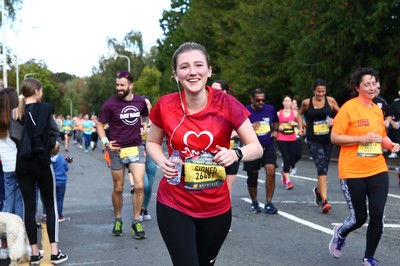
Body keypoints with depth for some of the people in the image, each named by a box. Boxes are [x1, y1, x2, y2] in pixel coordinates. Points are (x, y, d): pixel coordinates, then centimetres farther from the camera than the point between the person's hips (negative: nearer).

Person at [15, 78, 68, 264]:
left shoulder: (17, 112, 6)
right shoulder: (46, 108, -6)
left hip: (22, 163, 4)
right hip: (40, 162, -3)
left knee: (29, 207, 7)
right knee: (51, 206, 8)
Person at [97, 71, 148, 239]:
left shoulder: (140, 101, 2)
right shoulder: (110, 104, -6)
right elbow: (100, 124, 1)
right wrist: (105, 142, -12)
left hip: (136, 148, 2)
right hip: (117, 150, -1)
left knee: (139, 186, -10)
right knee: (118, 189, 7)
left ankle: (136, 222, 3)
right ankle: (118, 220, 26)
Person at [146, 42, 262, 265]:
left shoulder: (227, 104, -13)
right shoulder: (165, 106, -10)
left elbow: (256, 148, -7)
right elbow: (152, 143, 8)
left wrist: (235, 154, -27)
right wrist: (162, 162, -13)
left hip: (217, 207, 1)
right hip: (174, 205, -1)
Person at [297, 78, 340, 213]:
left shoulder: (330, 101, -1)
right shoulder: (307, 103, 0)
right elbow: (300, 114, 19)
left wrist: (334, 120, -10)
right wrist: (301, 128, 8)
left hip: (328, 139, 2)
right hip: (313, 140, -2)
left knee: (323, 168, 14)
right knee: (322, 168, -16)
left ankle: (318, 190, 43)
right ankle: (324, 201, -20)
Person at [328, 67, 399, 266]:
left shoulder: (377, 110, 10)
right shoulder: (349, 108, -9)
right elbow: (334, 138, -12)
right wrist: (361, 139, -21)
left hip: (377, 170, 5)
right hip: (353, 172, -5)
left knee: (377, 215, -3)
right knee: (359, 218, 2)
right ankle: (340, 233, 38)